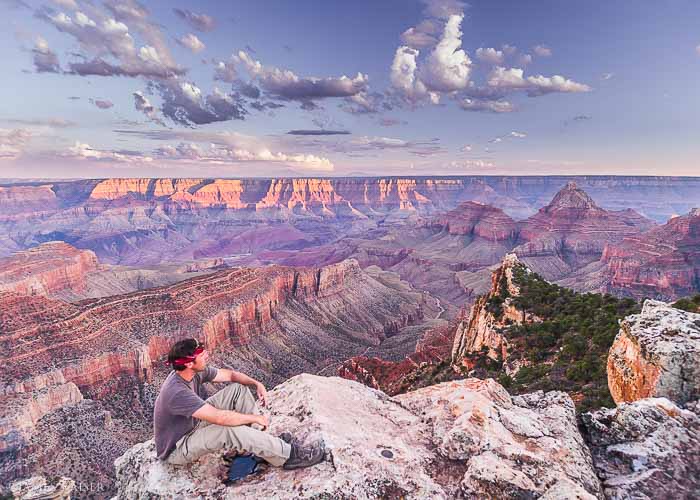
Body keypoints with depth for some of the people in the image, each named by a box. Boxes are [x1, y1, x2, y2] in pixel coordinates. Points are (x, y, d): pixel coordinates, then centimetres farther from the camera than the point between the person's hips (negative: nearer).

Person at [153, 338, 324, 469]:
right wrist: (255, 418, -25)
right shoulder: (176, 392, -36)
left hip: (194, 424, 9)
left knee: (238, 389, -3)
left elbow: (230, 374, 4)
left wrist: (257, 384, -11)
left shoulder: (195, 372, -10)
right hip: (176, 449, -9)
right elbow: (220, 418, -38)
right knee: (229, 430, -35)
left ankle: (262, 440, -5)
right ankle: (288, 455, -22)